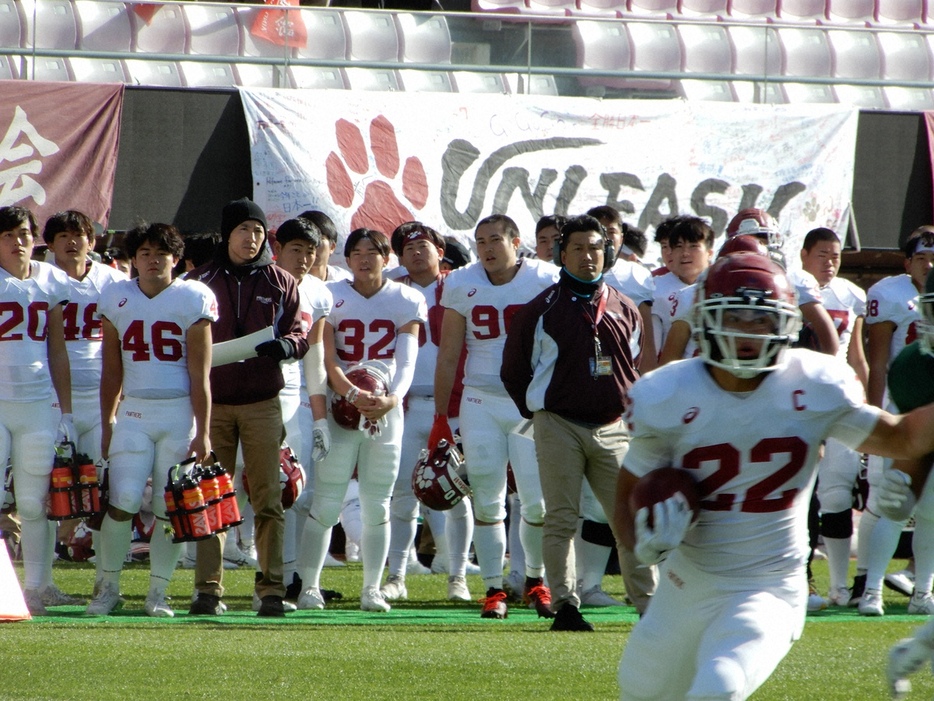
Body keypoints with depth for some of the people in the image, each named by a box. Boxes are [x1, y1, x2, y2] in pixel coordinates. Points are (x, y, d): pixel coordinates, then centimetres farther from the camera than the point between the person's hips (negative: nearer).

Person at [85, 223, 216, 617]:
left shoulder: (192, 300, -3)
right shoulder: (117, 300, 6)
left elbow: (200, 376, -3)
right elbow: (111, 372, 13)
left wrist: (202, 433, -6)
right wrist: (106, 425, 11)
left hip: (180, 411, -2)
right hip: (134, 411, 2)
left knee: (170, 508, 0)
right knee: (123, 501, -11)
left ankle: (157, 594, 11)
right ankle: (108, 587, 3)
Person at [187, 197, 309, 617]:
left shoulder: (280, 283, 8)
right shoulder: (200, 282, 8)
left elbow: (301, 334, 4)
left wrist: (284, 345, -17)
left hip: (262, 404, 0)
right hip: (213, 403, 0)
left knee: (268, 500, -4)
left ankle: (271, 589, -3)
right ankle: (209, 588, 2)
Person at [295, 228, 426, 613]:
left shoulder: (407, 301, 5)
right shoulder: (332, 298, 0)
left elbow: (406, 362, -3)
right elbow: (328, 361, -5)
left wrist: (391, 399, -22)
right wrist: (353, 395, -23)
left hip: (387, 409, 2)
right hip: (340, 407, -2)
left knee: (377, 506, 5)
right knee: (326, 504, -5)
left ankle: (372, 589, 13)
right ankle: (308, 586, 0)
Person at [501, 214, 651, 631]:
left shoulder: (624, 310, 11)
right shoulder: (542, 310, 0)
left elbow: (636, 369, 21)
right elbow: (513, 370, 7)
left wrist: (630, 413, 10)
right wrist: (540, 414, 6)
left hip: (613, 428, 3)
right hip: (559, 427, -3)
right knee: (561, 519, -4)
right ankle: (565, 605, -3)